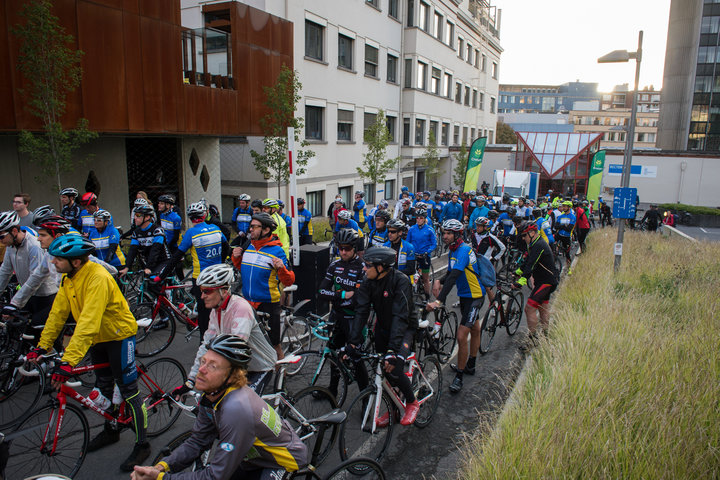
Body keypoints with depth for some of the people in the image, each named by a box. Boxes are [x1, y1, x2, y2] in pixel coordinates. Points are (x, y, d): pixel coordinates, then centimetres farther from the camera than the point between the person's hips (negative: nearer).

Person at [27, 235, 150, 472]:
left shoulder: (98, 278, -32)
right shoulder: (69, 278, -4)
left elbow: (88, 323, -38)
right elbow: (58, 313, 1)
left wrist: (68, 361, -41)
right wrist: (42, 346, -4)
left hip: (119, 335, -9)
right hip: (98, 337, 9)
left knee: (128, 391, -2)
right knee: (103, 386, 21)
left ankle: (141, 444, 9)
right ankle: (110, 430, 41)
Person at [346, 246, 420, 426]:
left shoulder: (400, 281, -28)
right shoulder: (368, 282, -12)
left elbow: (400, 316, -35)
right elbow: (361, 311, -16)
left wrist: (393, 349, -42)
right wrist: (353, 342, -25)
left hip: (404, 328, -5)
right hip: (383, 327, 5)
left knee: (394, 369, -18)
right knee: (381, 369, 2)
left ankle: (412, 403, 10)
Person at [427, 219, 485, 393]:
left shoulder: (463, 250, -25)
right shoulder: (453, 251, 6)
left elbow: (454, 276, -37)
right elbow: (450, 273, 11)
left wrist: (439, 301, -45)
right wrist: (439, 282, -12)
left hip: (474, 296, -10)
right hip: (465, 294, 10)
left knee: (461, 337, -12)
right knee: (474, 329, 24)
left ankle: (459, 376, 1)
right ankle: (470, 366, 38)